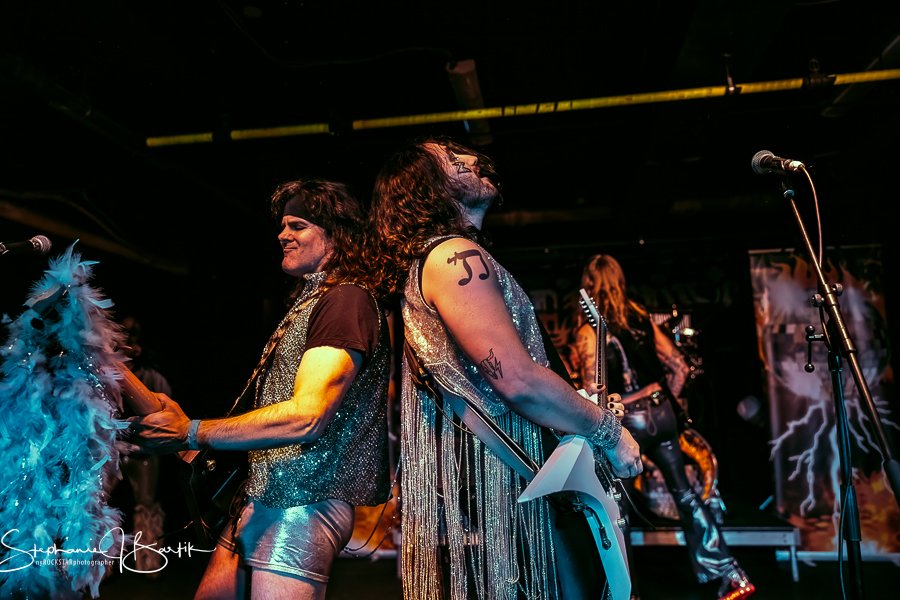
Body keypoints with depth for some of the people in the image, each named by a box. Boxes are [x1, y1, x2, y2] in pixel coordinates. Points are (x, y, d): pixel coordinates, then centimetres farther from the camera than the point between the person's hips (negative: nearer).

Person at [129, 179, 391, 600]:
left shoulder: (347, 298, -14)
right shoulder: (308, 303, 19)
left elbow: (306, 416, -25)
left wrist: (192, 433, -20)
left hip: (301, 505, -9)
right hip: (265, 496, 10)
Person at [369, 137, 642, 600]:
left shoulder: (425, 261, 18)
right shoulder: (453, 255, -14)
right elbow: (518, 380, -22)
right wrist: (608, 431, -8)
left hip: (482, 473, 10)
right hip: (490, 474, -10)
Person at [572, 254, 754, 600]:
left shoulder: (587, 332, -12)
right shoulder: (641, 316, 5)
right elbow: (679, 368, 9)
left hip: (627, 422, -6)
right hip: (661, 413, 6)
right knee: (684, 492, 16)